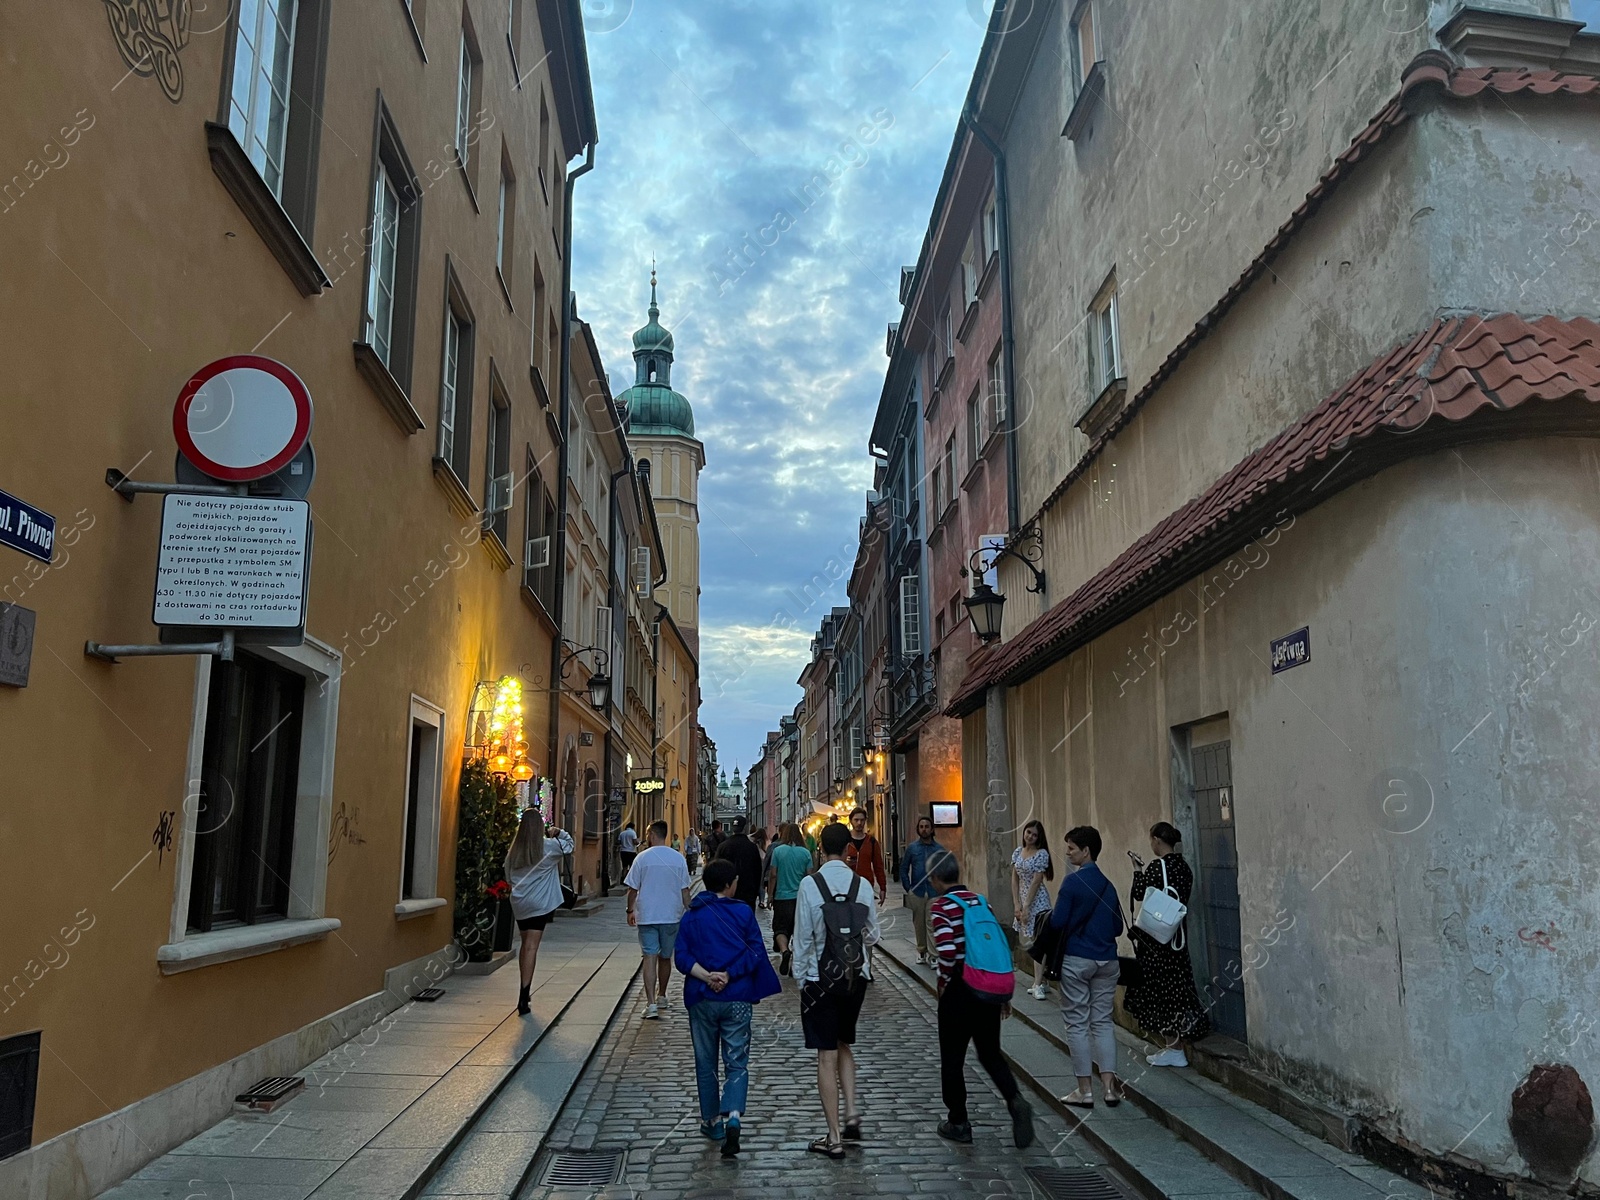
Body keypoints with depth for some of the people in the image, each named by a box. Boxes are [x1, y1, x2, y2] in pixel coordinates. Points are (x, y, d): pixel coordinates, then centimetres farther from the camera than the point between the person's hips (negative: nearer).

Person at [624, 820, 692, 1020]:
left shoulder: (643, 858, -7)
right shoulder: (679, 859, 0)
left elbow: (633, 889, -2)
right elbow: (684, 890, 3)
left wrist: (630, 910, 12)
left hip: (647, 916, -3)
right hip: (671, 916, 3)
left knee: (649, 958, -5)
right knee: (665, 957, 18)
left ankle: (651, 1003, -16)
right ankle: (661, 996, 32)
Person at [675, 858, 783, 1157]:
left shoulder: (691, 917, 2)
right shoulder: (743, 913, -2)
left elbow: (682, 957, -7)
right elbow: (756, 954, -9)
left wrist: (706, 976, -14)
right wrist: (728, 975, -12)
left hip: (701, 999, 2)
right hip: (737, 999, -1)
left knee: (706, 1063, 16)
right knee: (736, 1062, 5)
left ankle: (712, 1122, 24)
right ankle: (732, 1116, -16)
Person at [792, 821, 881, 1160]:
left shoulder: (810, 884, -13)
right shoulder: (862, 885, -4)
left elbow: (803, 936, -10)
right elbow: (873, 936, 3)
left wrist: (801, 976, 1)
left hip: (821, 978, -3)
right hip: (856, 977, 3)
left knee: (827, 1056, 4)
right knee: (844, 1044, 24)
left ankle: (834, 1138, 8)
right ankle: (851, 1113, 14)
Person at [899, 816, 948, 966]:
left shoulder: (939, 849, 3)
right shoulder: (912, 848, 5)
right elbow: (904, 869, 8)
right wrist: (908, 888, 2)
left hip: (934, 893, -1)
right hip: (917, 893, 1)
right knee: (919, 924, 8)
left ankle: (932, 954, 0)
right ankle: (921, 951, 21)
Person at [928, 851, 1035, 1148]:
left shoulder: (940, 906, -10)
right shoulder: (980, 901, 8)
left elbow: (947, 952, -21)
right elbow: (1002, 945, 9)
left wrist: (943, 985, -2)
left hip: (959, 990, -6)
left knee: (952, 1058, 10)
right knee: (991, 1053, 17)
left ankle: (958, 1123, 19)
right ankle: (1015, 1100, -6)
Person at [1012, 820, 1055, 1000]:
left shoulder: (1042, 854, -10)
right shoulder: (1017, 852, 8)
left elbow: (1036, 881, -14)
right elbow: (1015, 879, 7)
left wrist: (1026, 907, -16)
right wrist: (1016, 904, -1)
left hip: (1037, 900, -7)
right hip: (1022, 899, 7)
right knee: (1026, 942, 8)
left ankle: (1038, 985, -6)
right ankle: (1040, 981, 18)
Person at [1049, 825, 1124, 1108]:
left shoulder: (1073, 881, -13)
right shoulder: (1108, 885, 7)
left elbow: (1058, 921, -16)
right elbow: (1118, 927, 10)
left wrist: (1050, 914, 4)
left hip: (1076, 960, -5)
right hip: (1106, 960, 6)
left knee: (1077, 1023, 4)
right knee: (1102, 1021, 11)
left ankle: (1085, 1090, 7)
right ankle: (1110, 1086, 6)